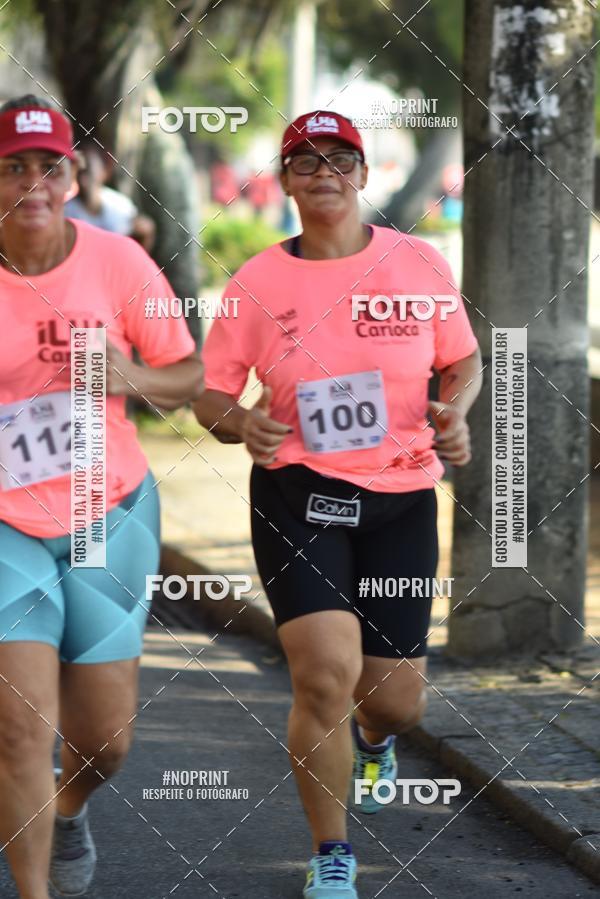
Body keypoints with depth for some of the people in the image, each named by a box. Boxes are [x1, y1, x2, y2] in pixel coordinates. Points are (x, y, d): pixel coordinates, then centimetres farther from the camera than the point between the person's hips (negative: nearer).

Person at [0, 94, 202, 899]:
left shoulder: (117, 261, -8)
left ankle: (70, 809, 45)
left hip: (109, 517, 2)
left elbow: (189, 377, 0)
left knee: (105, 741, 8)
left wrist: (134, 378, -20)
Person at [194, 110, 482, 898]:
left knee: (397, 699, 4)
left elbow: (465, 360, 11)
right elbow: (210, 393, 4)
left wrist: (455, 411, -10)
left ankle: (371, 737, 47)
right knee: (326, 674, -16)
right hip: (298, 495, -2)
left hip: (401, 498, 2)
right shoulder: (257, 282, -3)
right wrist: (240, 423, -18)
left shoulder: (418, 263, -1)